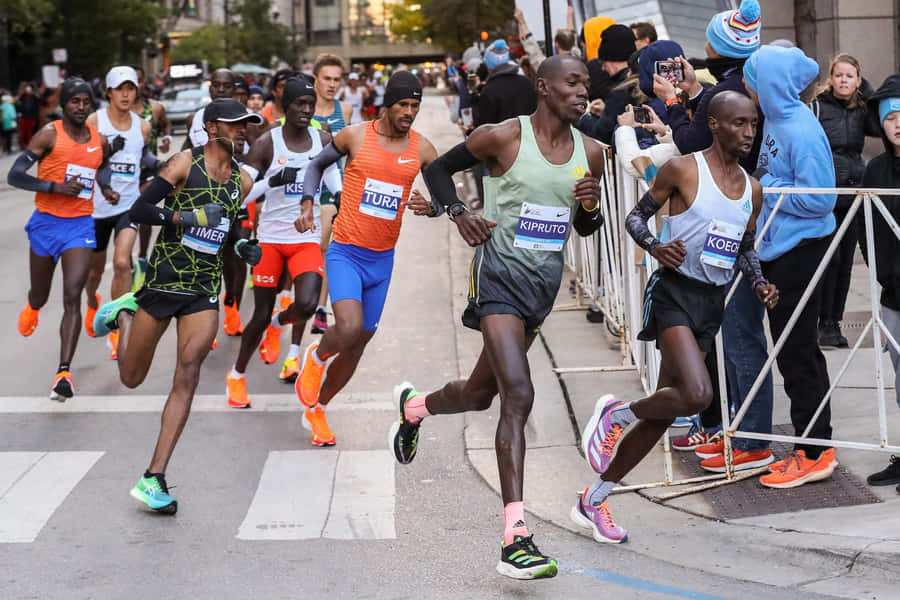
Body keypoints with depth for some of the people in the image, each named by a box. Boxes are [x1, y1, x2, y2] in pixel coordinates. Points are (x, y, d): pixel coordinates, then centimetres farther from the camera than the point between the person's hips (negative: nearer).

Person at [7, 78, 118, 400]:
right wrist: (56, 187, -23)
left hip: (80, 226, 1)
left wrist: (107, 189, 7)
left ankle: (64, 373, -17)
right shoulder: (49, 135, -9)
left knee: (72, 298, -13)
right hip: (46, 223, -1)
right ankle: (31, 308, 57)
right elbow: (14, 176, -13)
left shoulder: (100, 141, 4)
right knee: (40, 296, 16)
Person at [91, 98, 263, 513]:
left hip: (206, 288, 4)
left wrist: (242, 247, 4)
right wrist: (187, 217, -24)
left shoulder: (242, 181, 10)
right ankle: (123, 314, 41)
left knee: (187, 376, -12)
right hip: (163, 279, -3)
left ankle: (153, 479, -11)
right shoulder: (185, 163, -7)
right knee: (132, 379, 9)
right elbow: (138, 211, -11)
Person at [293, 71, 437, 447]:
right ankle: (316, 357, 9)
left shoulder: (422, 149, 1)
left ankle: (316, 408, 31)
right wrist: (308, 202, -3)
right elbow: (317, 165, 12)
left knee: (359, 344, 10)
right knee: (350, 328, -27)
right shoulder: (354, 136, -5)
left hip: (382, 260, 4)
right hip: (345, 253, -4)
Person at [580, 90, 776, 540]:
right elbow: (635, 217, -2)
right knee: (696, 394, -27)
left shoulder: (752, 189, 12)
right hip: (675, 290, -7)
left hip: (713, 301, 7)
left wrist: (758, 283, 3)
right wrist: (657, 248, -21)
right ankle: (617, 413, 3)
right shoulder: (683, 170, -7)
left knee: (664, 412, 6)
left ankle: (593, 501, 17)